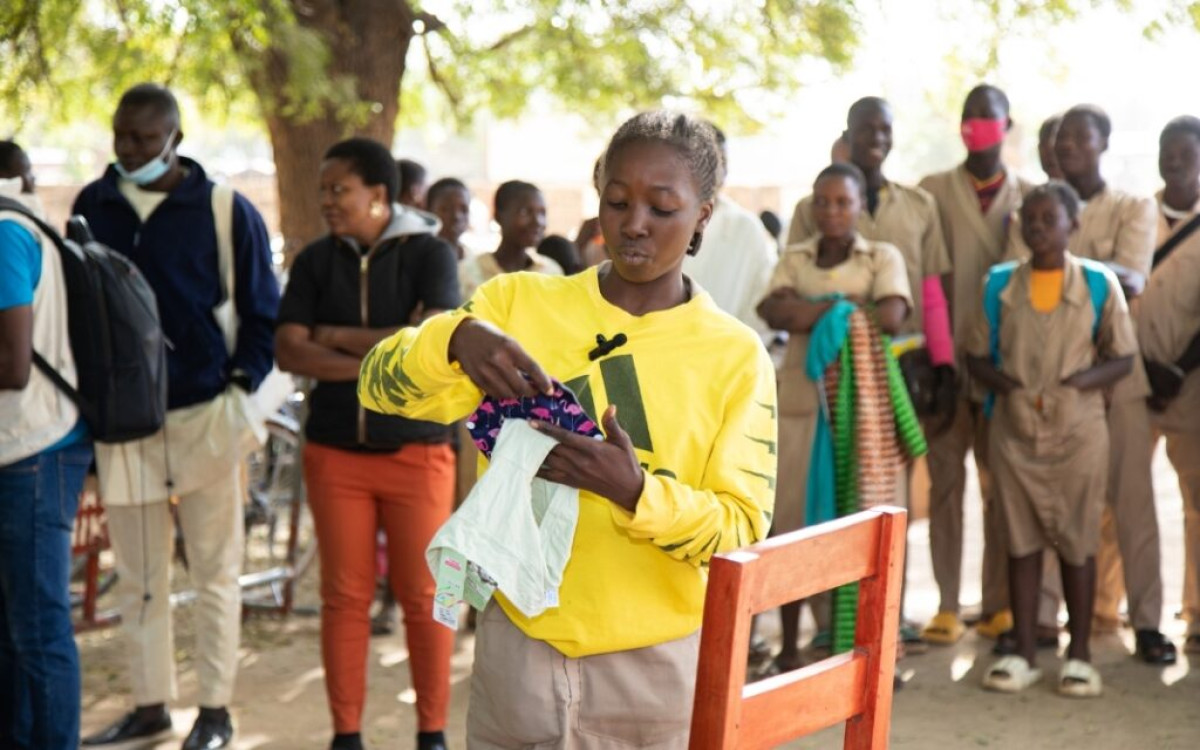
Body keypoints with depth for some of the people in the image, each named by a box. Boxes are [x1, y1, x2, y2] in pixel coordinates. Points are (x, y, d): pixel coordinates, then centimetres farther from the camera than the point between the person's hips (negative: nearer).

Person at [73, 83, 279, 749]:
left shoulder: (227, 211, -5)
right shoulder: (92, 205, 5)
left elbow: (262, 313, 0)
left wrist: (242, 388, -9)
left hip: (204, 415, -3)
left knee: (215, 571, 6)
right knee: (137, 577, 10)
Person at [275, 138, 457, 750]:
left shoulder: (429, 253, -3)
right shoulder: (315, 261, 5)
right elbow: (288, 351, -5)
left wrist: (337, 337, -8)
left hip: (416, 449, -2)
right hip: (335, 451, 3)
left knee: (423, 597, 2)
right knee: (344, 596, 5)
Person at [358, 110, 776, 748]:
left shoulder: (735, 355, -3)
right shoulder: (519, 303, 1)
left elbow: (741, 531, -7)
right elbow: (380, 385, -5)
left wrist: (636, 491, -25)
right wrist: (456, 338, -26)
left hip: (655, 666, -1)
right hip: (516, 645, 1)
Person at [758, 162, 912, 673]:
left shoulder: (882, 258, 7)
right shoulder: (793, 259, 13)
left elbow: (891, 317, -12)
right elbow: (774, 312, -6)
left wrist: (813, 309, -7)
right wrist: (847, 306, -13)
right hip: (799, 400, 2)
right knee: (791, 519, 2)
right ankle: (789, 645, 11)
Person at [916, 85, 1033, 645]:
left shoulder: (1029, 196, 10)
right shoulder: (932, 192, 6)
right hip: (948, 360, -1)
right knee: (945, 482, 1)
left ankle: (1000, 603, 13)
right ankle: (947, 605, 5)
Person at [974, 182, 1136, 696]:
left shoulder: (1098, 284, -1)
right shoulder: (1000, 285, 4)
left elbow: (1122, 359, 1)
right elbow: (977, 356, 8)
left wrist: (1079, 381, -16)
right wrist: (1004, 382, -11)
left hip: (1077, 429, -2)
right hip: (1014, 429, 2)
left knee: (1077, 543, 4)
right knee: (1021, 541, 7)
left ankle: (1079, 656, 15)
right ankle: (1023, 653, 15)